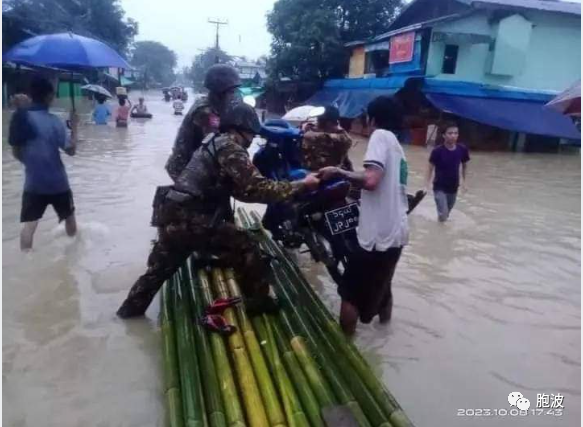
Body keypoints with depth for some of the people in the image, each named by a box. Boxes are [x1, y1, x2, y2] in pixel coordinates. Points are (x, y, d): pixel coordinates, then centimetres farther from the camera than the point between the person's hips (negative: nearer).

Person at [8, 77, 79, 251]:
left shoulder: (20, 118, -2)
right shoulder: (54, 121, -14)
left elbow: (16, 152, 4)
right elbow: (70, 150, -10)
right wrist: (74, 126, -2)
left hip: (33, 182, 2)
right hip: (57, 181, -2)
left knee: (29, 225, 4)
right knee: (69, 216, 19)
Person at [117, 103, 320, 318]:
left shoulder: (213, 141, 19)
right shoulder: (230, 148, -9)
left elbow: (240, 189, 18)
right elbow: (256, 188, -18)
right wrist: (302, 185, -12)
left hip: (172, 215, 10)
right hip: (192, 220, -10)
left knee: (160, 267, 27)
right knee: (246, 248, 0)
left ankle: (130, 308, 44)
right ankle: (259, 303, 13)